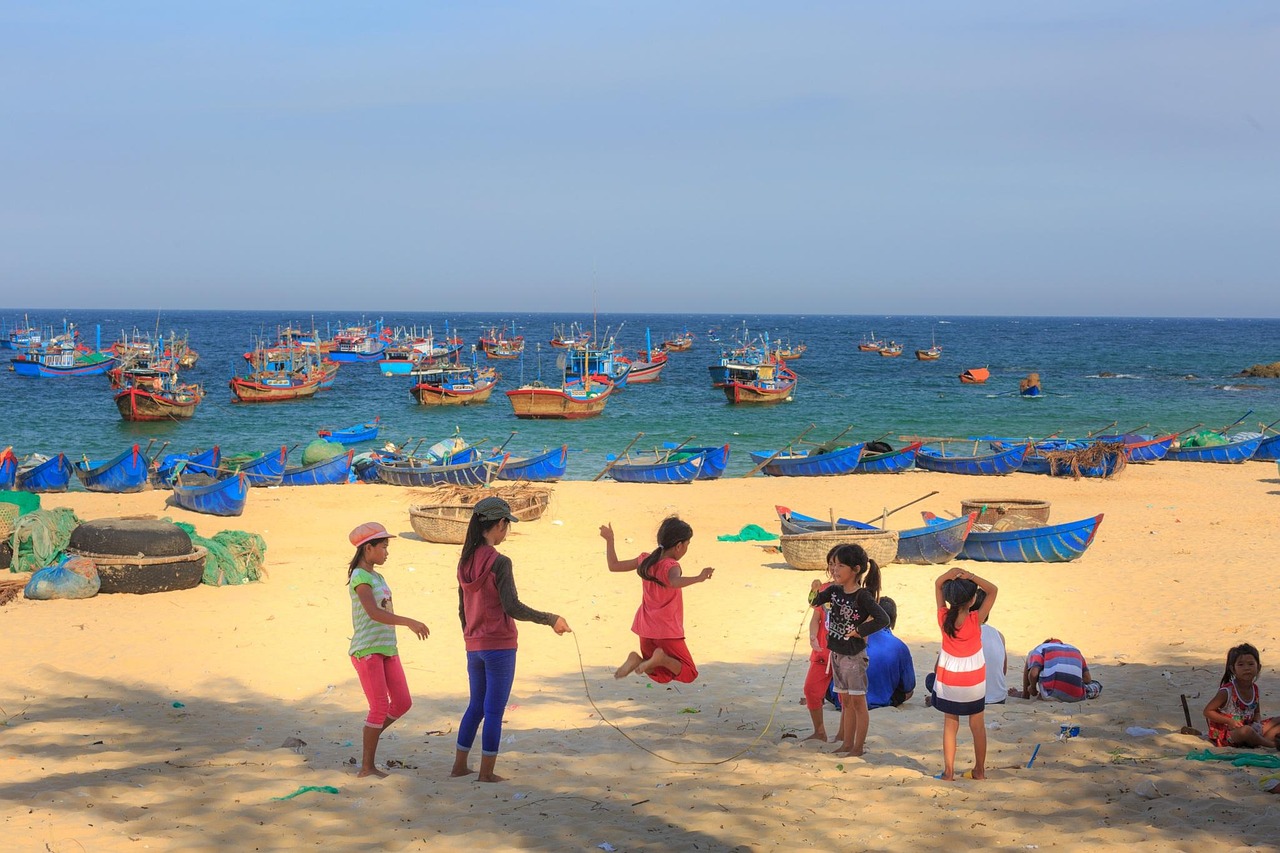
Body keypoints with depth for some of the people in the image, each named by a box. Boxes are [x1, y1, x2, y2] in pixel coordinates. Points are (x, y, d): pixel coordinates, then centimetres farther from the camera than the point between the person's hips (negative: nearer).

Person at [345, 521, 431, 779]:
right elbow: (373, 613, -26)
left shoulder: (378, 577, 16)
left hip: (387, 650, 9)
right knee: (380, 707, -7)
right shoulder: (360, 578, -12)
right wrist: (408, 622, -33)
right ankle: (367, 767, 2)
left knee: (403, 703, 6)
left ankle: (369, 737, 25)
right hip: (367, 651, -9)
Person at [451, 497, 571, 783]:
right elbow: (512, 607, -19)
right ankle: (487, 772, 5)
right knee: (494, 711, 1)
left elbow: (462, 610, 12)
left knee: (476, 706, 19)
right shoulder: (499, 563, -16)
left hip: (474, 647, 7)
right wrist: (551, 619, -12)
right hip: (500, 646, -7)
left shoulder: (465, 562, 5)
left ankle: (460, 765, 23)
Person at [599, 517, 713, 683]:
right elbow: (675, 582, -40)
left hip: (645, 629, 7)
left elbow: (614, 566, 12)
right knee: (689, 674, 2)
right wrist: (698, 578, -49)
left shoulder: (646, 560, 4)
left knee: (662, 676, 20)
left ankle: (638, 660, -10)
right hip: (668, 631, -7)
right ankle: (661, 658, -25)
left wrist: (609, 540, 22)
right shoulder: (671, 566, -16)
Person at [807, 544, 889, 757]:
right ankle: (847, 743, 24)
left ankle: (859, 746, 11)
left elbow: (883, 619, -26)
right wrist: (815, 590, -7)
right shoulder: (835, 590, 3)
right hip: (837, 652, 8)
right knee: (846, 701, 16)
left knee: (858, 701, 3)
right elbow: (815, 602, 12)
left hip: (854, 655, -8)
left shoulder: (862, 596, -19)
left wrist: (859, 631, -19)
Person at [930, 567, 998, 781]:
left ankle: (948, 771, 8)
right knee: (977, 725, 12)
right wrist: (971, 577, -21)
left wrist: (950, 574, -20)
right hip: (973, 679, -2)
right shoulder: (975, 619, -20)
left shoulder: (944, 617, -13)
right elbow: (992, 590, -13)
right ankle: (979, 770, 19)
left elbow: (938, 584, -1)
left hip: (948, 678, 2)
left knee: (950, 724, 10)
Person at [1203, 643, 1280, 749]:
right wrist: (1230, 721, -21)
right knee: (1245, 731, -40)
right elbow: (1207, 711, -14)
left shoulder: (1256, 690, 2)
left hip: (1248, 726, 7)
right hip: (1225, 732, -7)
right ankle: (1271, 744, -15)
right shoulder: (1227, 691, -18)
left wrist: (1257, 723, -7)